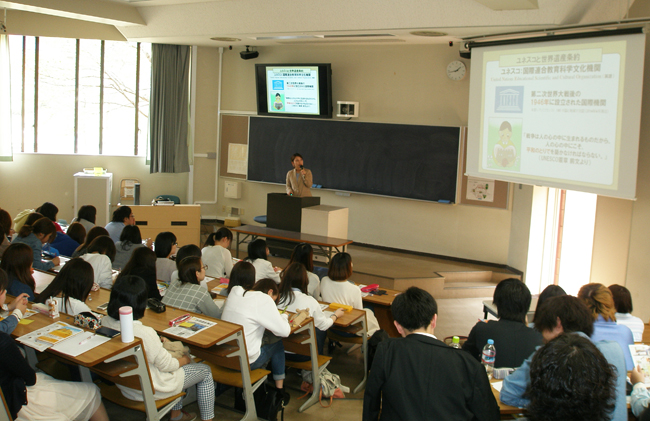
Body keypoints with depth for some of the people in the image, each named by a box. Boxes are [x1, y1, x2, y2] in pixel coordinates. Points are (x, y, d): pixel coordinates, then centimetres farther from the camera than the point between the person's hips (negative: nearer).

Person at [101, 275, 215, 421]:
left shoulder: (105, 322, -13)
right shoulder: (145, 333, -35)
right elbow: (167, 365, -20)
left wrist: (156, 342, 7)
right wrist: (185, 359, -1)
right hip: (150, 390, -7)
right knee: (205, 371, 13)